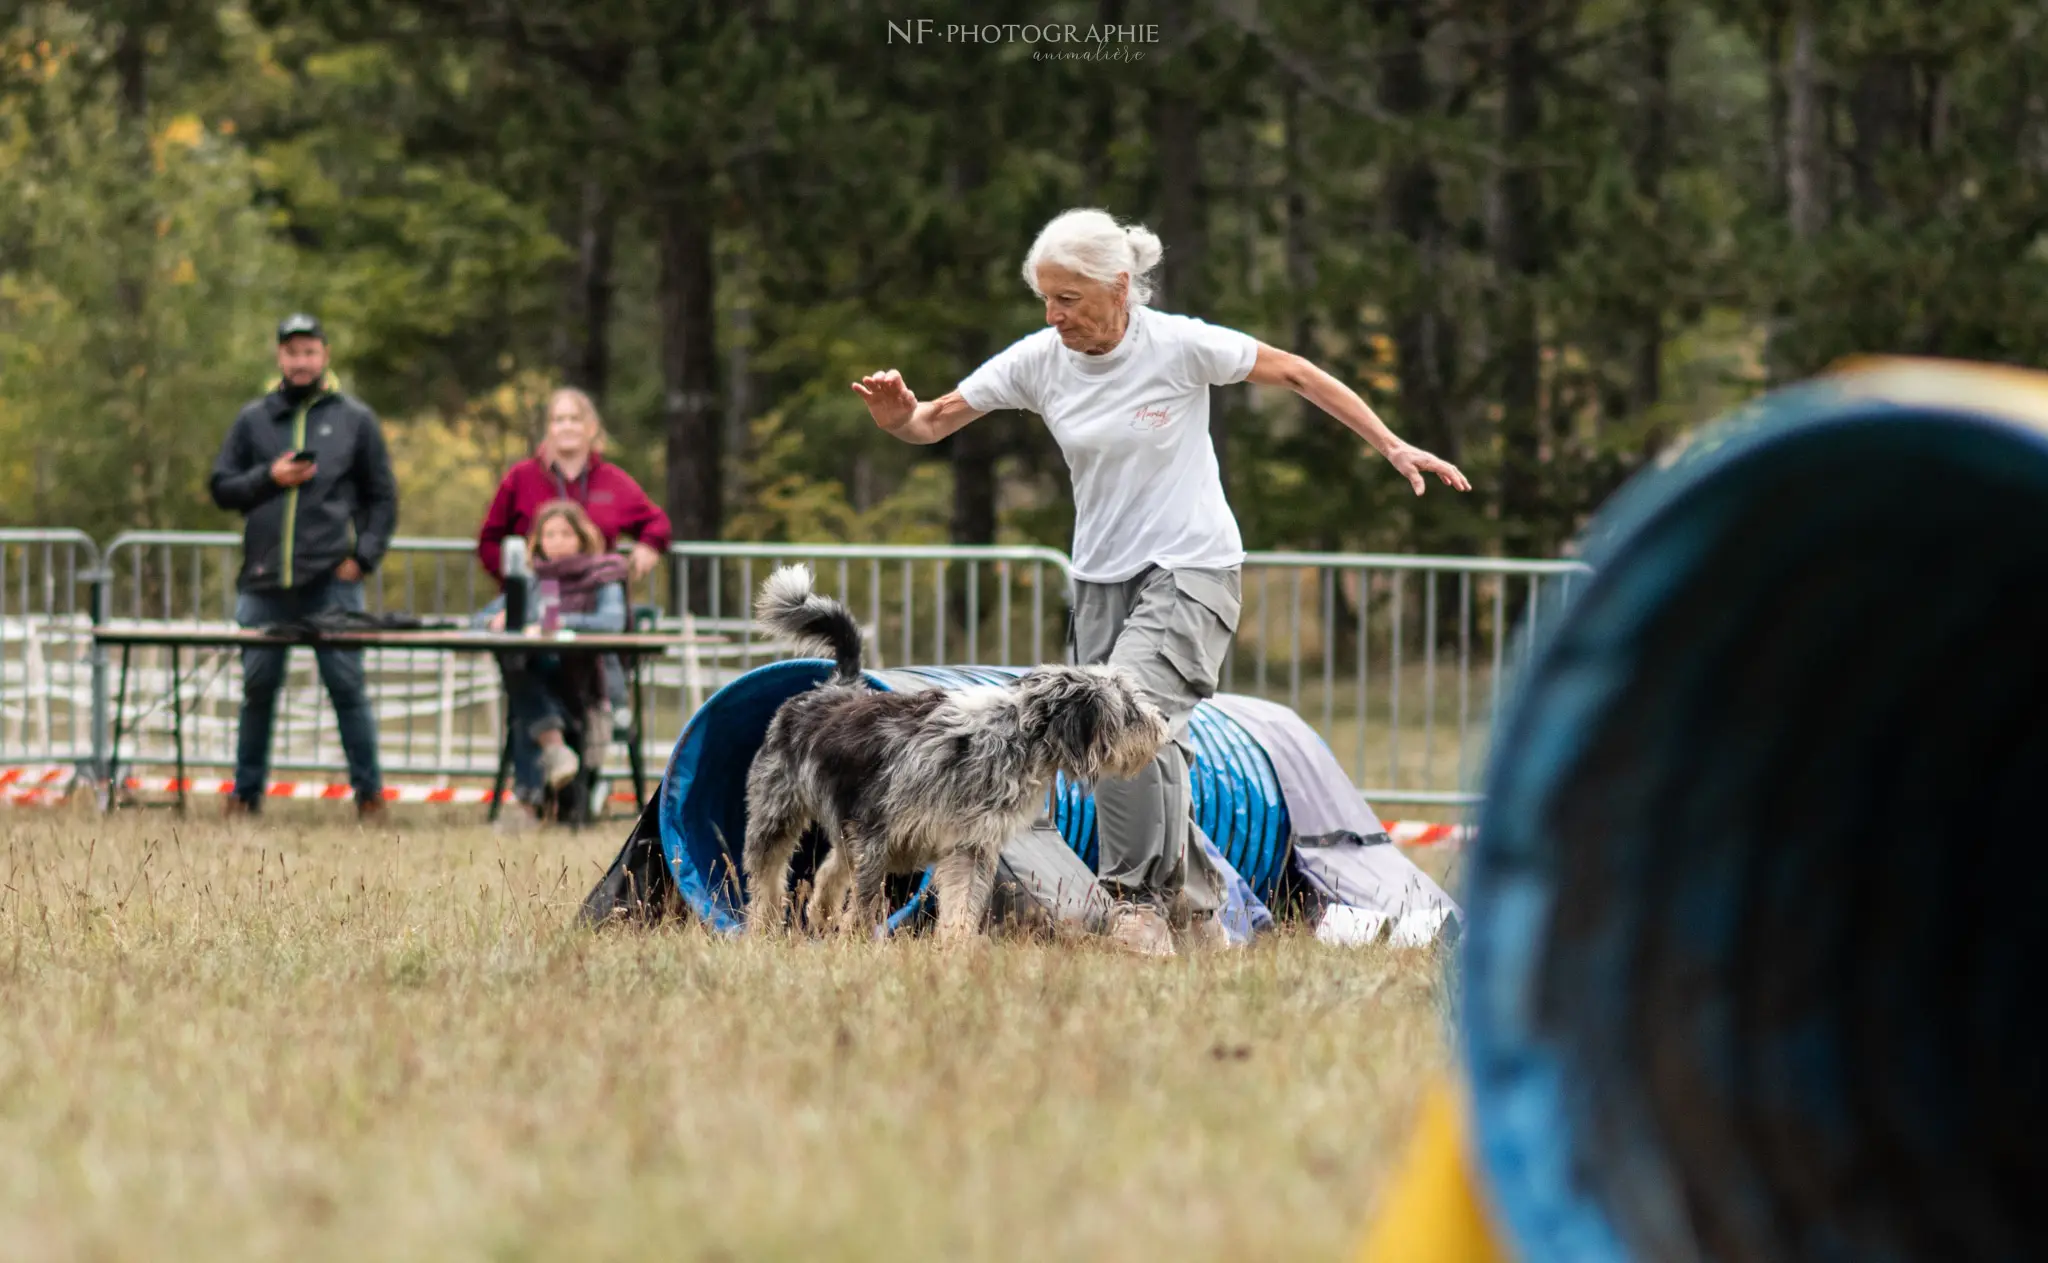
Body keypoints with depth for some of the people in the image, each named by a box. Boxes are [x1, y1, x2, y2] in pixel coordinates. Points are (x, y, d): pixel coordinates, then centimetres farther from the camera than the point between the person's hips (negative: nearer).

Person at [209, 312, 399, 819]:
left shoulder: (354, 419, 9)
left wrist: (363, 556, -3)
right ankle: (246, 791, 12)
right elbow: (221, 488, 10)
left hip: (331, 581, -2)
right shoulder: (253, 420, 12)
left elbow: (382, 497, 9)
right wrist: (269, 478, -7)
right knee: (258, 687, 4)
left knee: (346, 684, -4)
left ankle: (369, 791, 1)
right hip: (264, 580, 2)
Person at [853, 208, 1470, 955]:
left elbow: (1294, 374, -2)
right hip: (1103, 579, 5)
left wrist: (1391, 447, 0)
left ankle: (1139, 895, -17)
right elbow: (934, 422, 1)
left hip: (1192, 571, -5)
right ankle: (1193, 910, 20)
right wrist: (897, 415, -23)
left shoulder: (1179, 346, -13)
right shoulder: (1038, 362, -2)